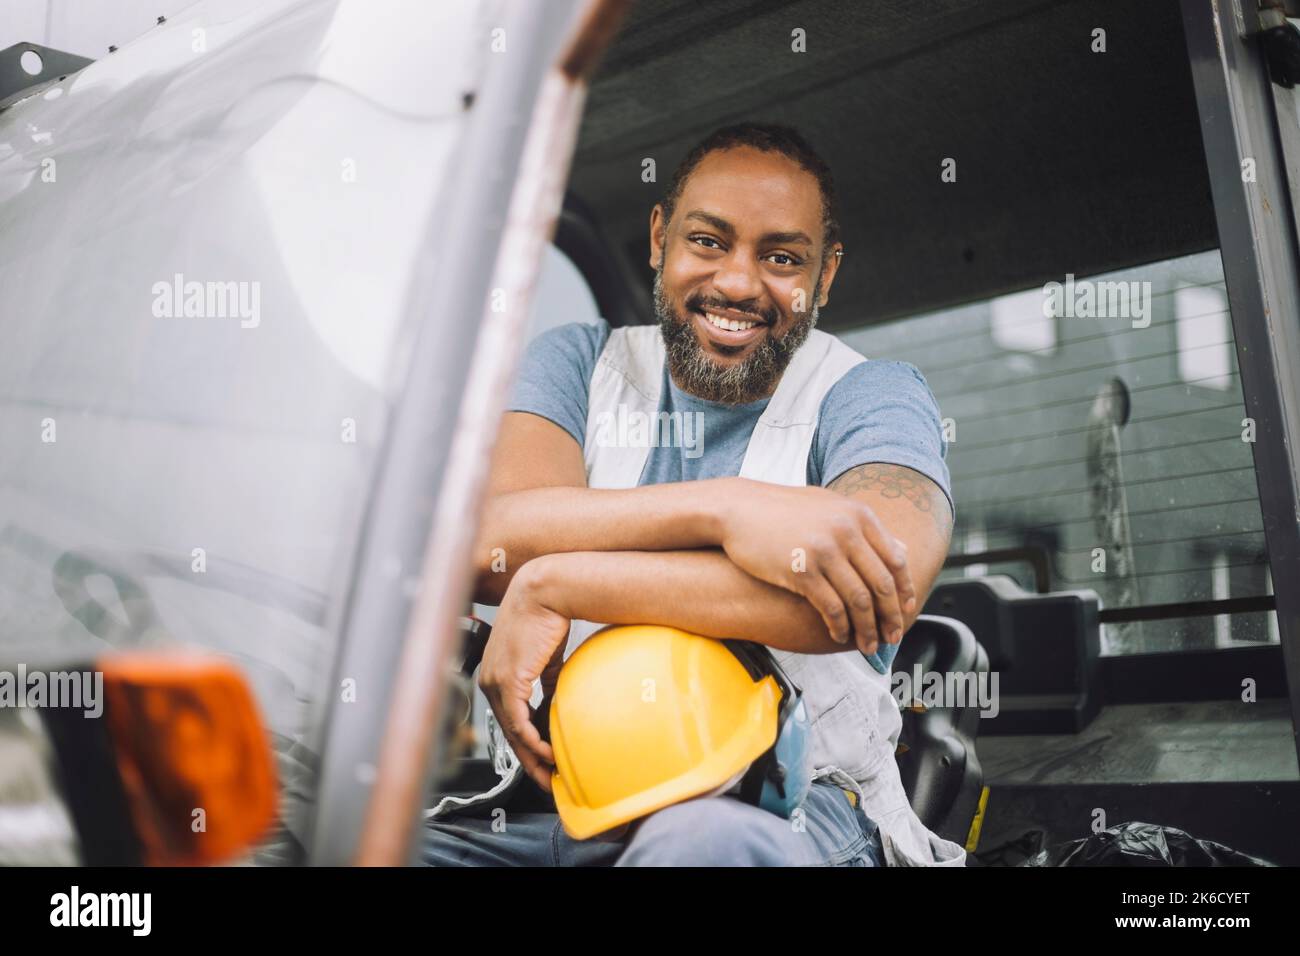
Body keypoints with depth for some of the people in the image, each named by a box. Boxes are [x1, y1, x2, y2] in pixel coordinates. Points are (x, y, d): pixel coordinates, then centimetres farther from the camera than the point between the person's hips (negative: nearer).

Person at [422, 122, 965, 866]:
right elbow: (480, 545, -12)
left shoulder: (870, 396, -1)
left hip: (783, 800, -1)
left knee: (708, 842, -36)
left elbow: (879, 589, -24)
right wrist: (728, 508, -27)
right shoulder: (579, 362, 7)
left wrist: (556, 583, -22)